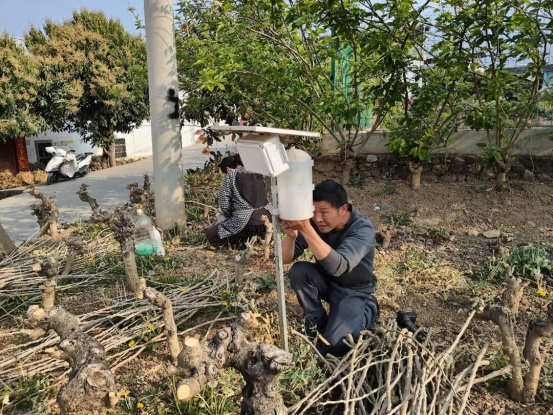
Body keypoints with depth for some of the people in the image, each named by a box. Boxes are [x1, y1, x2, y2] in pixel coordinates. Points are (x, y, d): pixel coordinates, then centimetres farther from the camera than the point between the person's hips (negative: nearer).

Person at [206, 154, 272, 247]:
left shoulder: (231, 174, 0)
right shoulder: (257, 173, 16)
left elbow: (224, 204, -3)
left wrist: (229, 215, 20)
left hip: (244, 221, -6)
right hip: (266, 218, 6)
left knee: (210, 234, 15)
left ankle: (246, 239, 2)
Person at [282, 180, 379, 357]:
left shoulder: (362, 228, -30)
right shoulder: (314, 222, -17)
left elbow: (339, 266, -46)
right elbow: (285, 258, -18)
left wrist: (306, 230, -55)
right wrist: (291, 235, -40)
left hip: (354, 291, -4)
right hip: (327, 281, 4)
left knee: (332, 345, -19)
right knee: (298, 271, -26)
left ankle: (368, 311, 10)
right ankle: (318, 322, -1)